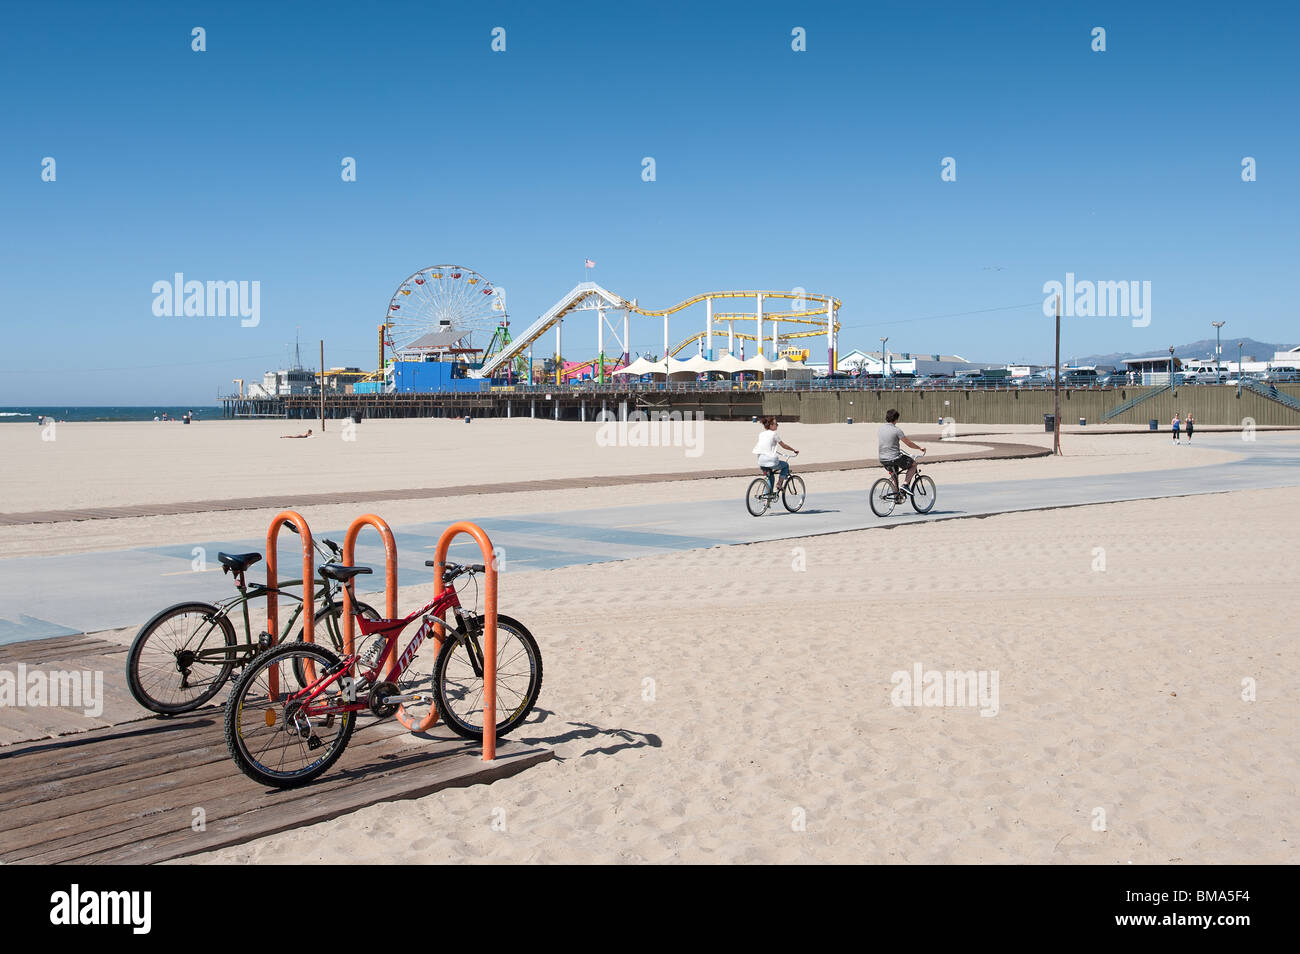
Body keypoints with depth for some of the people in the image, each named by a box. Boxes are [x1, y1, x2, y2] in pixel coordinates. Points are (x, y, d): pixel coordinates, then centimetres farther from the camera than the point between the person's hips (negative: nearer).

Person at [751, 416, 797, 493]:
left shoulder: (761, 434, 13)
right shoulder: (773, 434, -4)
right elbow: (784, 445, 3)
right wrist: (794, 450, 16)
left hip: (761, 462, 6)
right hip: (771, 461, -6)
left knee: (770, 477, 27)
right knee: (786, 465, 21)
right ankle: (779, 484, 11)